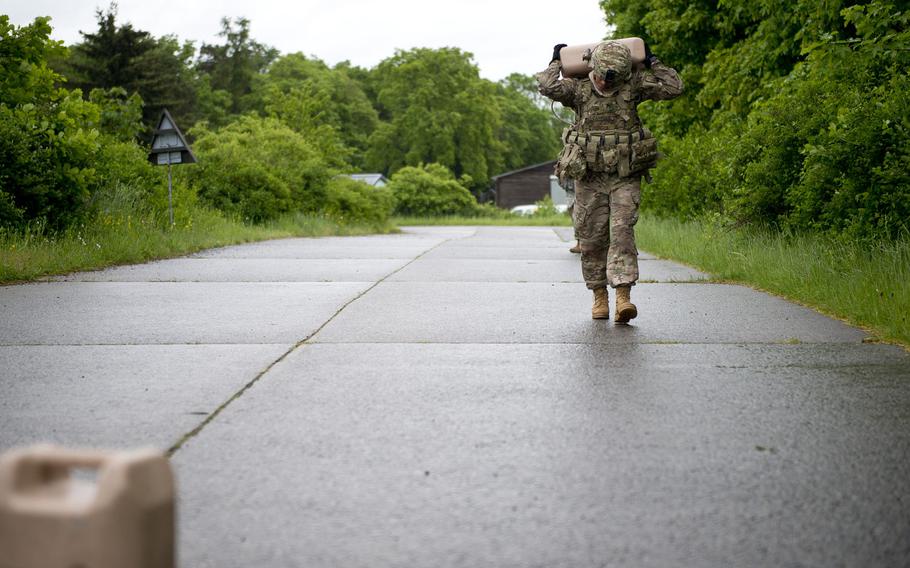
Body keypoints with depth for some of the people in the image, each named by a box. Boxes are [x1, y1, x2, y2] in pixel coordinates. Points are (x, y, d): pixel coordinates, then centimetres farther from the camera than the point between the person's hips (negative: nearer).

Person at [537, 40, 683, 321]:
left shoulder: (633, 86, 2)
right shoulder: (578, 89, 0)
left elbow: (674, 88, 0)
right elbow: (548, 87, -17)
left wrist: (652, 62, 5)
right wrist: (556, 61, -1)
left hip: (625, 176, -1)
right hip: (589, 175, 1)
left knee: (622, 231, -13)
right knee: (592, 237, 4)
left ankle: (623, 296, -20)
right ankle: (599, 296, 15)